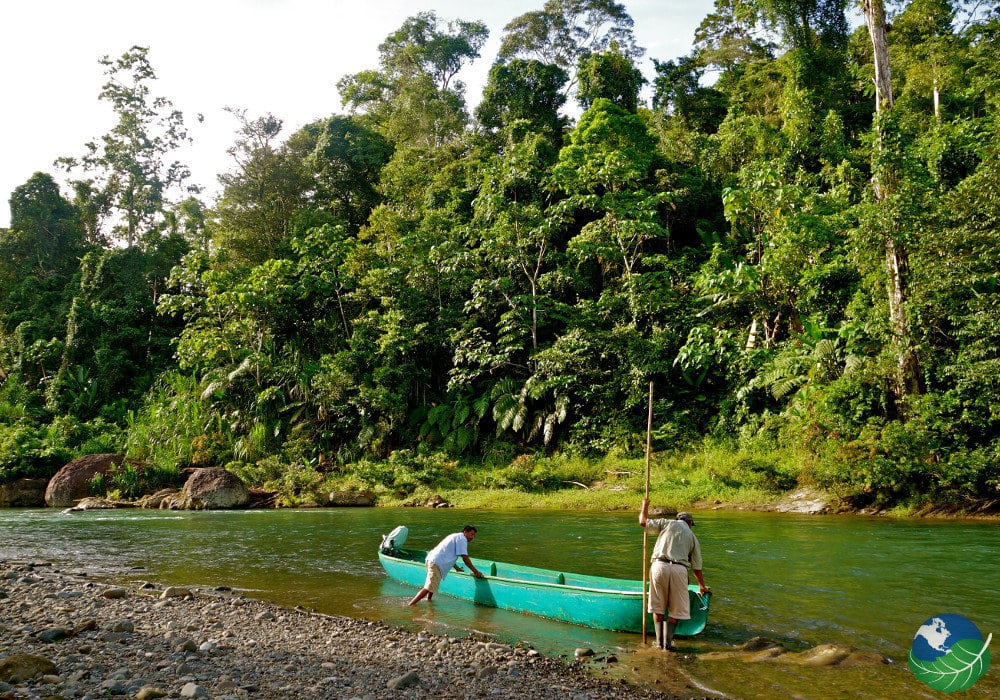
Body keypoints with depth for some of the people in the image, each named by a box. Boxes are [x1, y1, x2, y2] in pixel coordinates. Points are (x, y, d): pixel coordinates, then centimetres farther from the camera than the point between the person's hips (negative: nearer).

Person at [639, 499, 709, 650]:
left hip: (659, 565, 0)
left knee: (658, 606, 13)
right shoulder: (693, 538, 20)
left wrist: (645, 506, 30)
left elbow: (643, 522, 12)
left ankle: (659, 641, 14)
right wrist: (702, 586, 38)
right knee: (675, 608, 13)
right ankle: (668, 642, 6)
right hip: (679, 569, 0)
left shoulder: (667, 523, 15)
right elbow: (696, 567, 22)